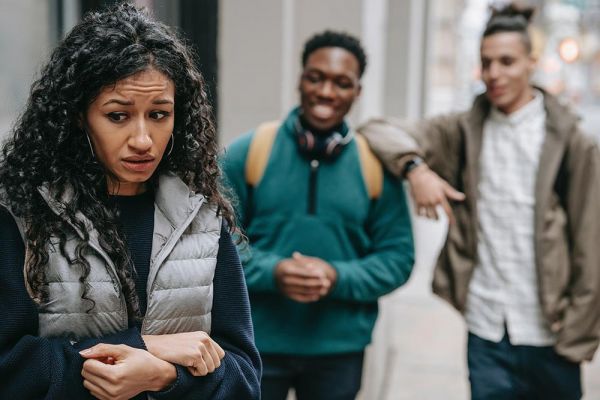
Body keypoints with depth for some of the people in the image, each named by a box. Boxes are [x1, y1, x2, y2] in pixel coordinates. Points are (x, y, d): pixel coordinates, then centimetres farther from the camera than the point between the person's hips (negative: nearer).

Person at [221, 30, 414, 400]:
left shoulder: (375, 164, -2)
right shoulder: (248, 152, -5)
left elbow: (398, 256, 0)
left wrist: (338, 277, -17)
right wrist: (271, 271, -19)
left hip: (340, 348, 1)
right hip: (256, 343, -1)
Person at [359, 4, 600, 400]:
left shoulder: (568, 141, -3)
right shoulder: (466, 132, 4)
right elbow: (380, 130, 0)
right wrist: (415, 167, -19)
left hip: (550, 337, -2)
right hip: (487, 334, 2)